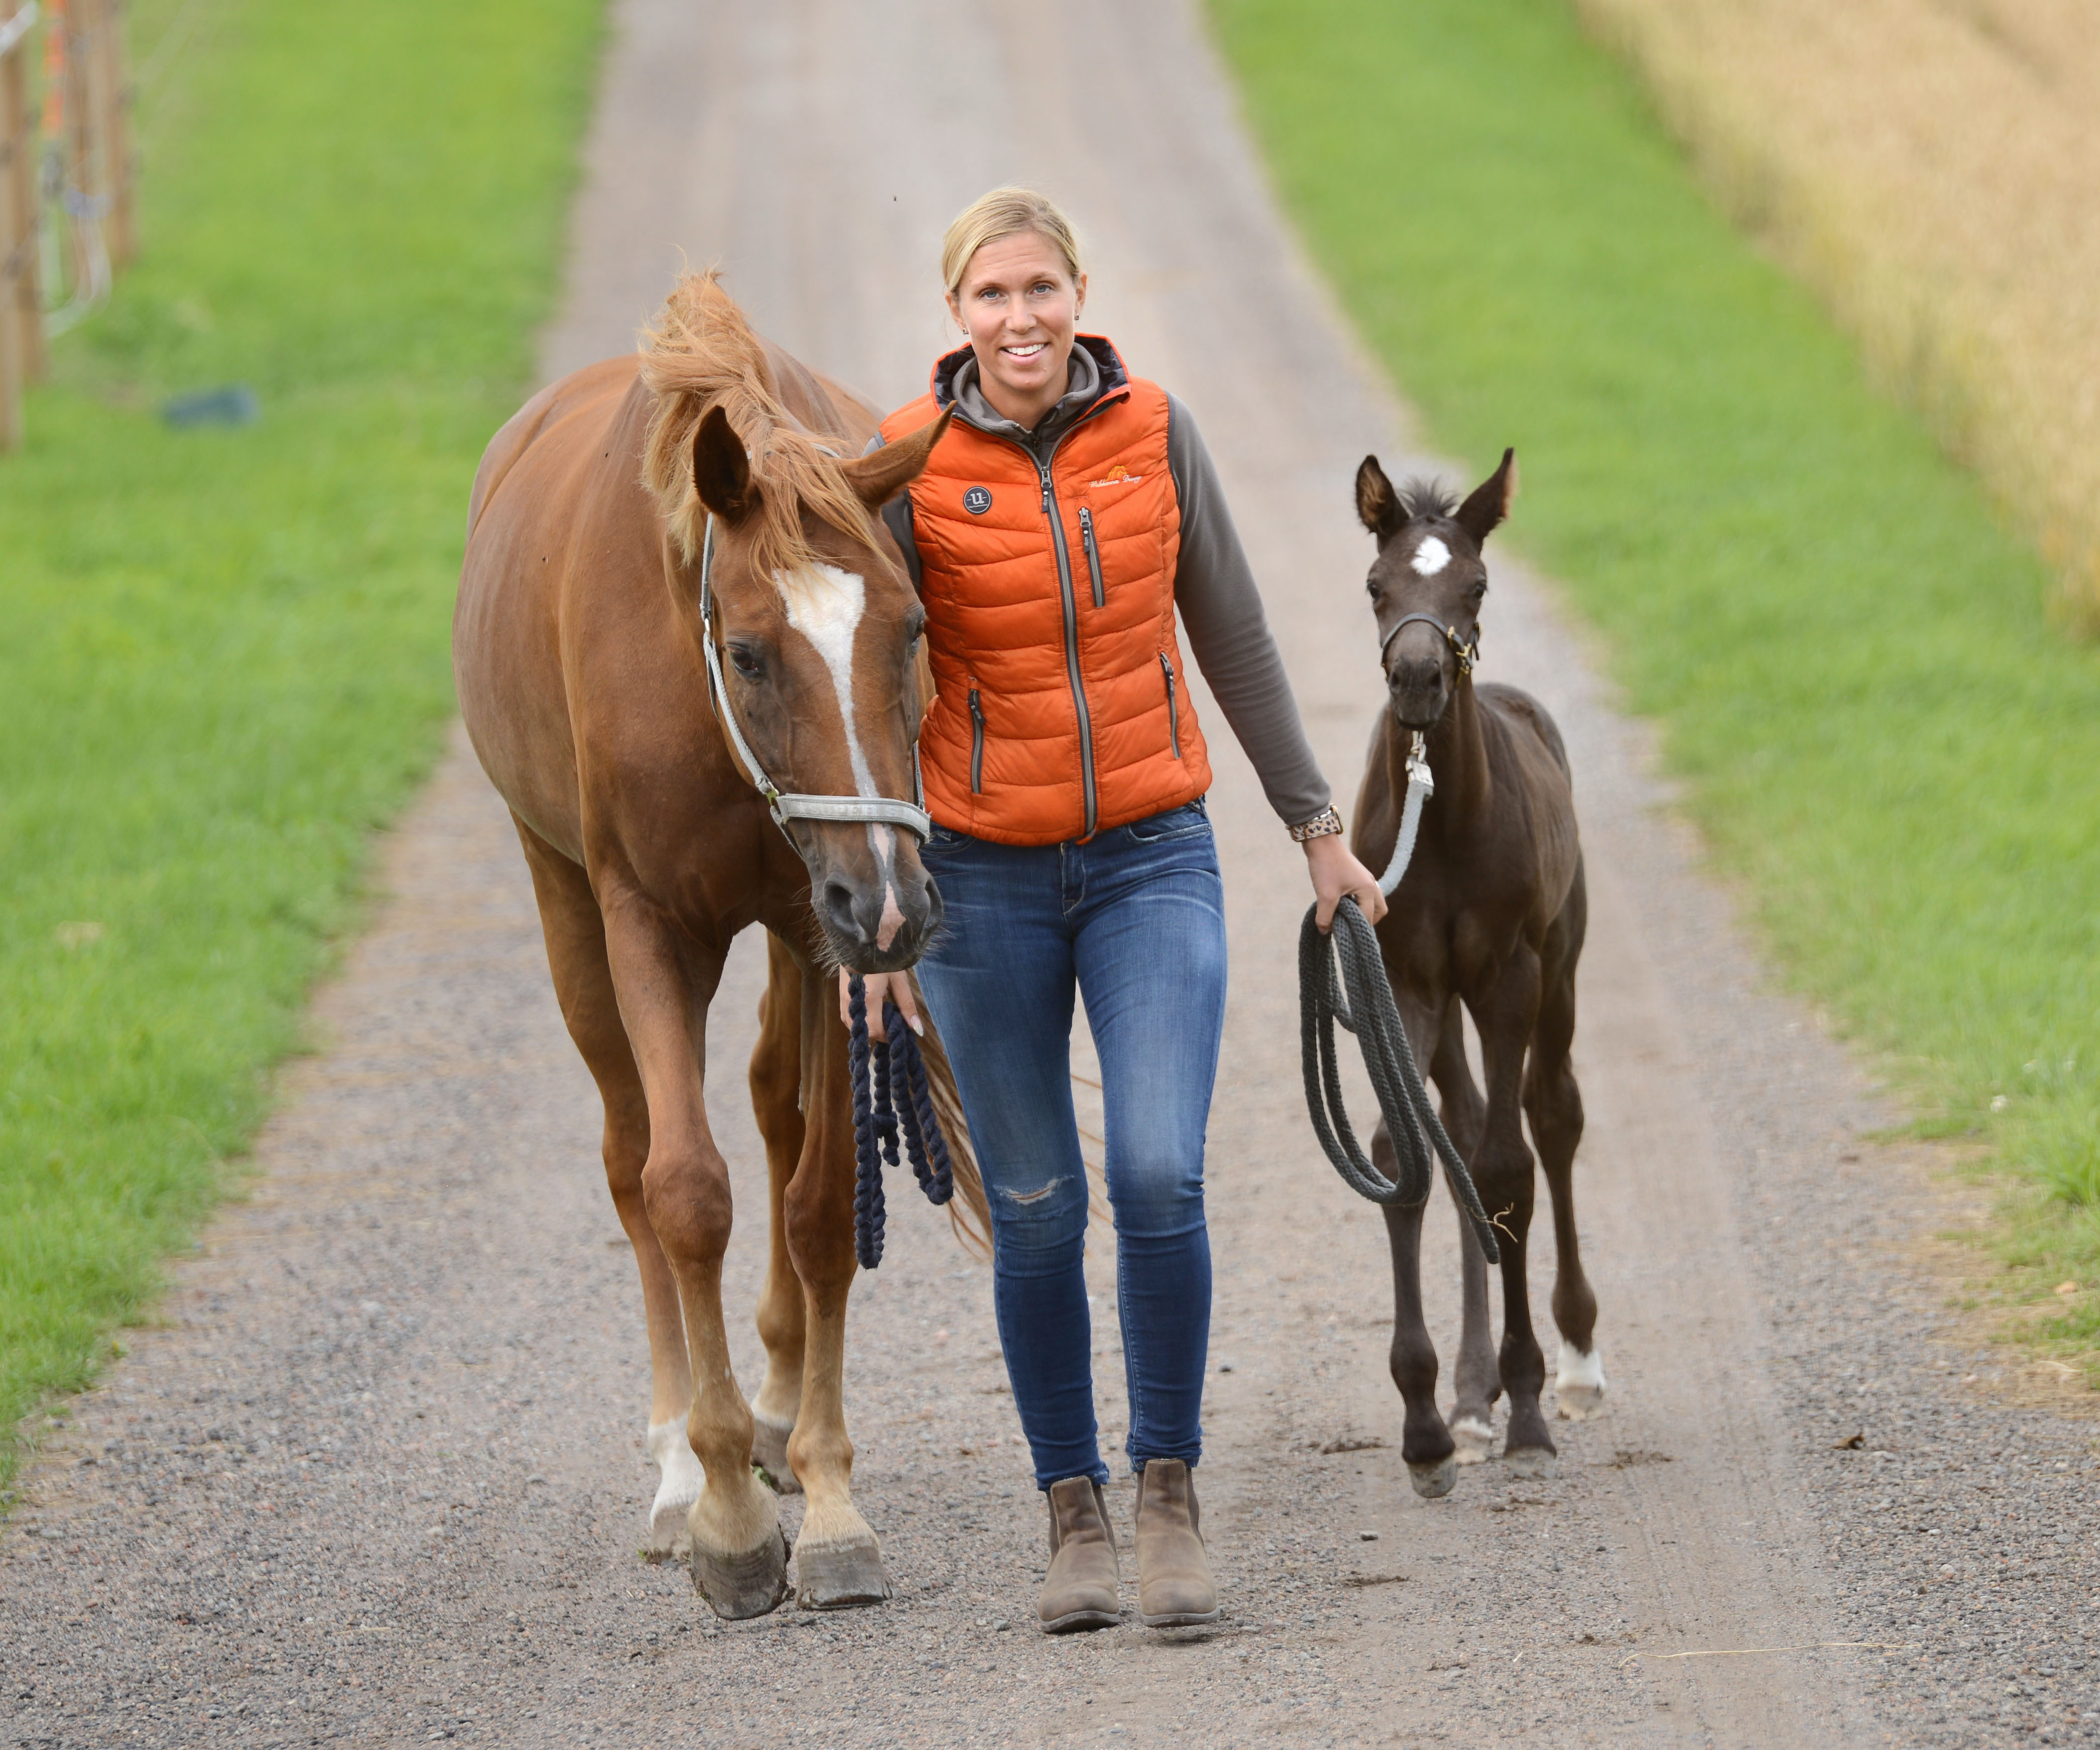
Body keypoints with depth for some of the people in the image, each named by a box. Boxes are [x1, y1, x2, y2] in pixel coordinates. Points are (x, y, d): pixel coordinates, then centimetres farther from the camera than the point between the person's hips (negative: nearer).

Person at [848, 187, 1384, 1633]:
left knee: (1162, 1178, -14)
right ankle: (1075, 1512, 19)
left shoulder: (1155, 432, -3)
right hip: (984, 874, -1)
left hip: (1153, 858, 1)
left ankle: (1171, 1495, 0)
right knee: (1037, 1212, 4)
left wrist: (1317, 824, 10)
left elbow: (1234, 638, 7)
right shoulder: (912, 465, -8)